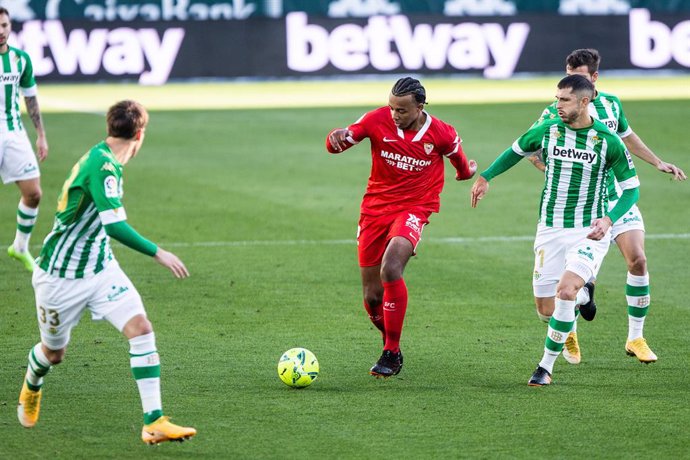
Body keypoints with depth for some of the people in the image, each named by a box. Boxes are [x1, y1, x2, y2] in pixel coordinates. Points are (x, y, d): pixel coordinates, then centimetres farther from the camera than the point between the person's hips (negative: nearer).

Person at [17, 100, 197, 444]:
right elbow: (114, 225, -34)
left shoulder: (101, 158, 3)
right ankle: (31, 388, 49)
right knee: (54, 352, 12)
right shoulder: (103, 166, -25)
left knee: (140, 328, -12)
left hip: (100, 268, 8)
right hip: (60, 277, -8)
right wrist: (158, 254, -29)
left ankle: (153, 422, -15)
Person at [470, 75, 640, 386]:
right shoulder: (547, 131, -2)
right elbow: (516, 151, 20)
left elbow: (631, 188, -4)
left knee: (565, 291, -25)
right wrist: (485, 177, 14)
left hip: (589, 231, -4)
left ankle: (547, 365, -9)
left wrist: (608, 220, -20)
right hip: (550, 229, 4)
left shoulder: (608, 141, -11)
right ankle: (582, 297, 40)